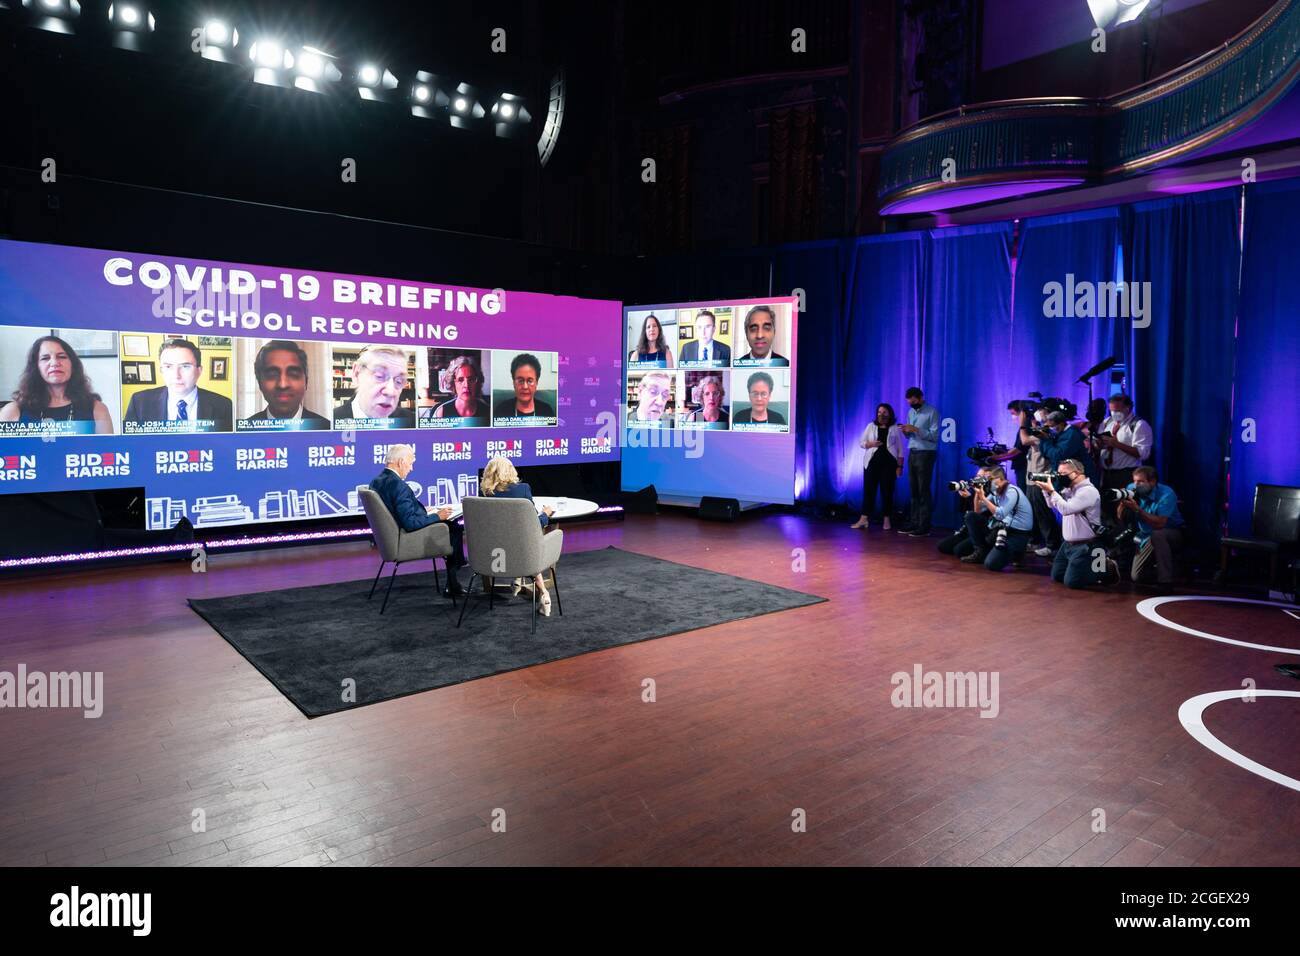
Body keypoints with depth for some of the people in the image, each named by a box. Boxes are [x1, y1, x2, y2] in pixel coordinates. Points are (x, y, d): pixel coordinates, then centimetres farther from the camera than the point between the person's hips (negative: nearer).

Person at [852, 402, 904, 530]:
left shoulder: (895, 428, 4)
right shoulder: (870, 426, 8)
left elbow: (900, 449, 4)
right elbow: (861, 442, 10)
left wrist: (899, 466, -2)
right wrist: (870, 444, -11)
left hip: (889, 463, -1)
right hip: (872, 462, 1)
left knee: (887, 491, 0)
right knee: (868, 490, -2)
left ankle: (887, 520, 8)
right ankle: (863, 519, 0)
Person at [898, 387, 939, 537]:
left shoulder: (932, 412, -8)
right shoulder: (910, 412, 14)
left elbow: (934, 436, -14)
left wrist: (916, 429, -21)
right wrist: (906, 432, -4)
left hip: (925, 454, -7)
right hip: (912, 453, 7)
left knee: (924, 490, -7)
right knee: (913, 490, 7)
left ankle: (924, 527, -6)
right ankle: (913, 523, 12)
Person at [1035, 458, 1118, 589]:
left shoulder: (1088, 490, -19)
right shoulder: (1069, 489, 7)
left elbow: (1066, 509, -28)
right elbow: (1052, 504, 16)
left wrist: (1051, 490, -21)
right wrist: (1046, 489, -1)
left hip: (1085, 546, -9)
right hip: (1068, 544, 9)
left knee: (1071, 581, -11)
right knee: (1056, 576, 13)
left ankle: (1108, 569, 7)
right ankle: (1089, 566, 23)